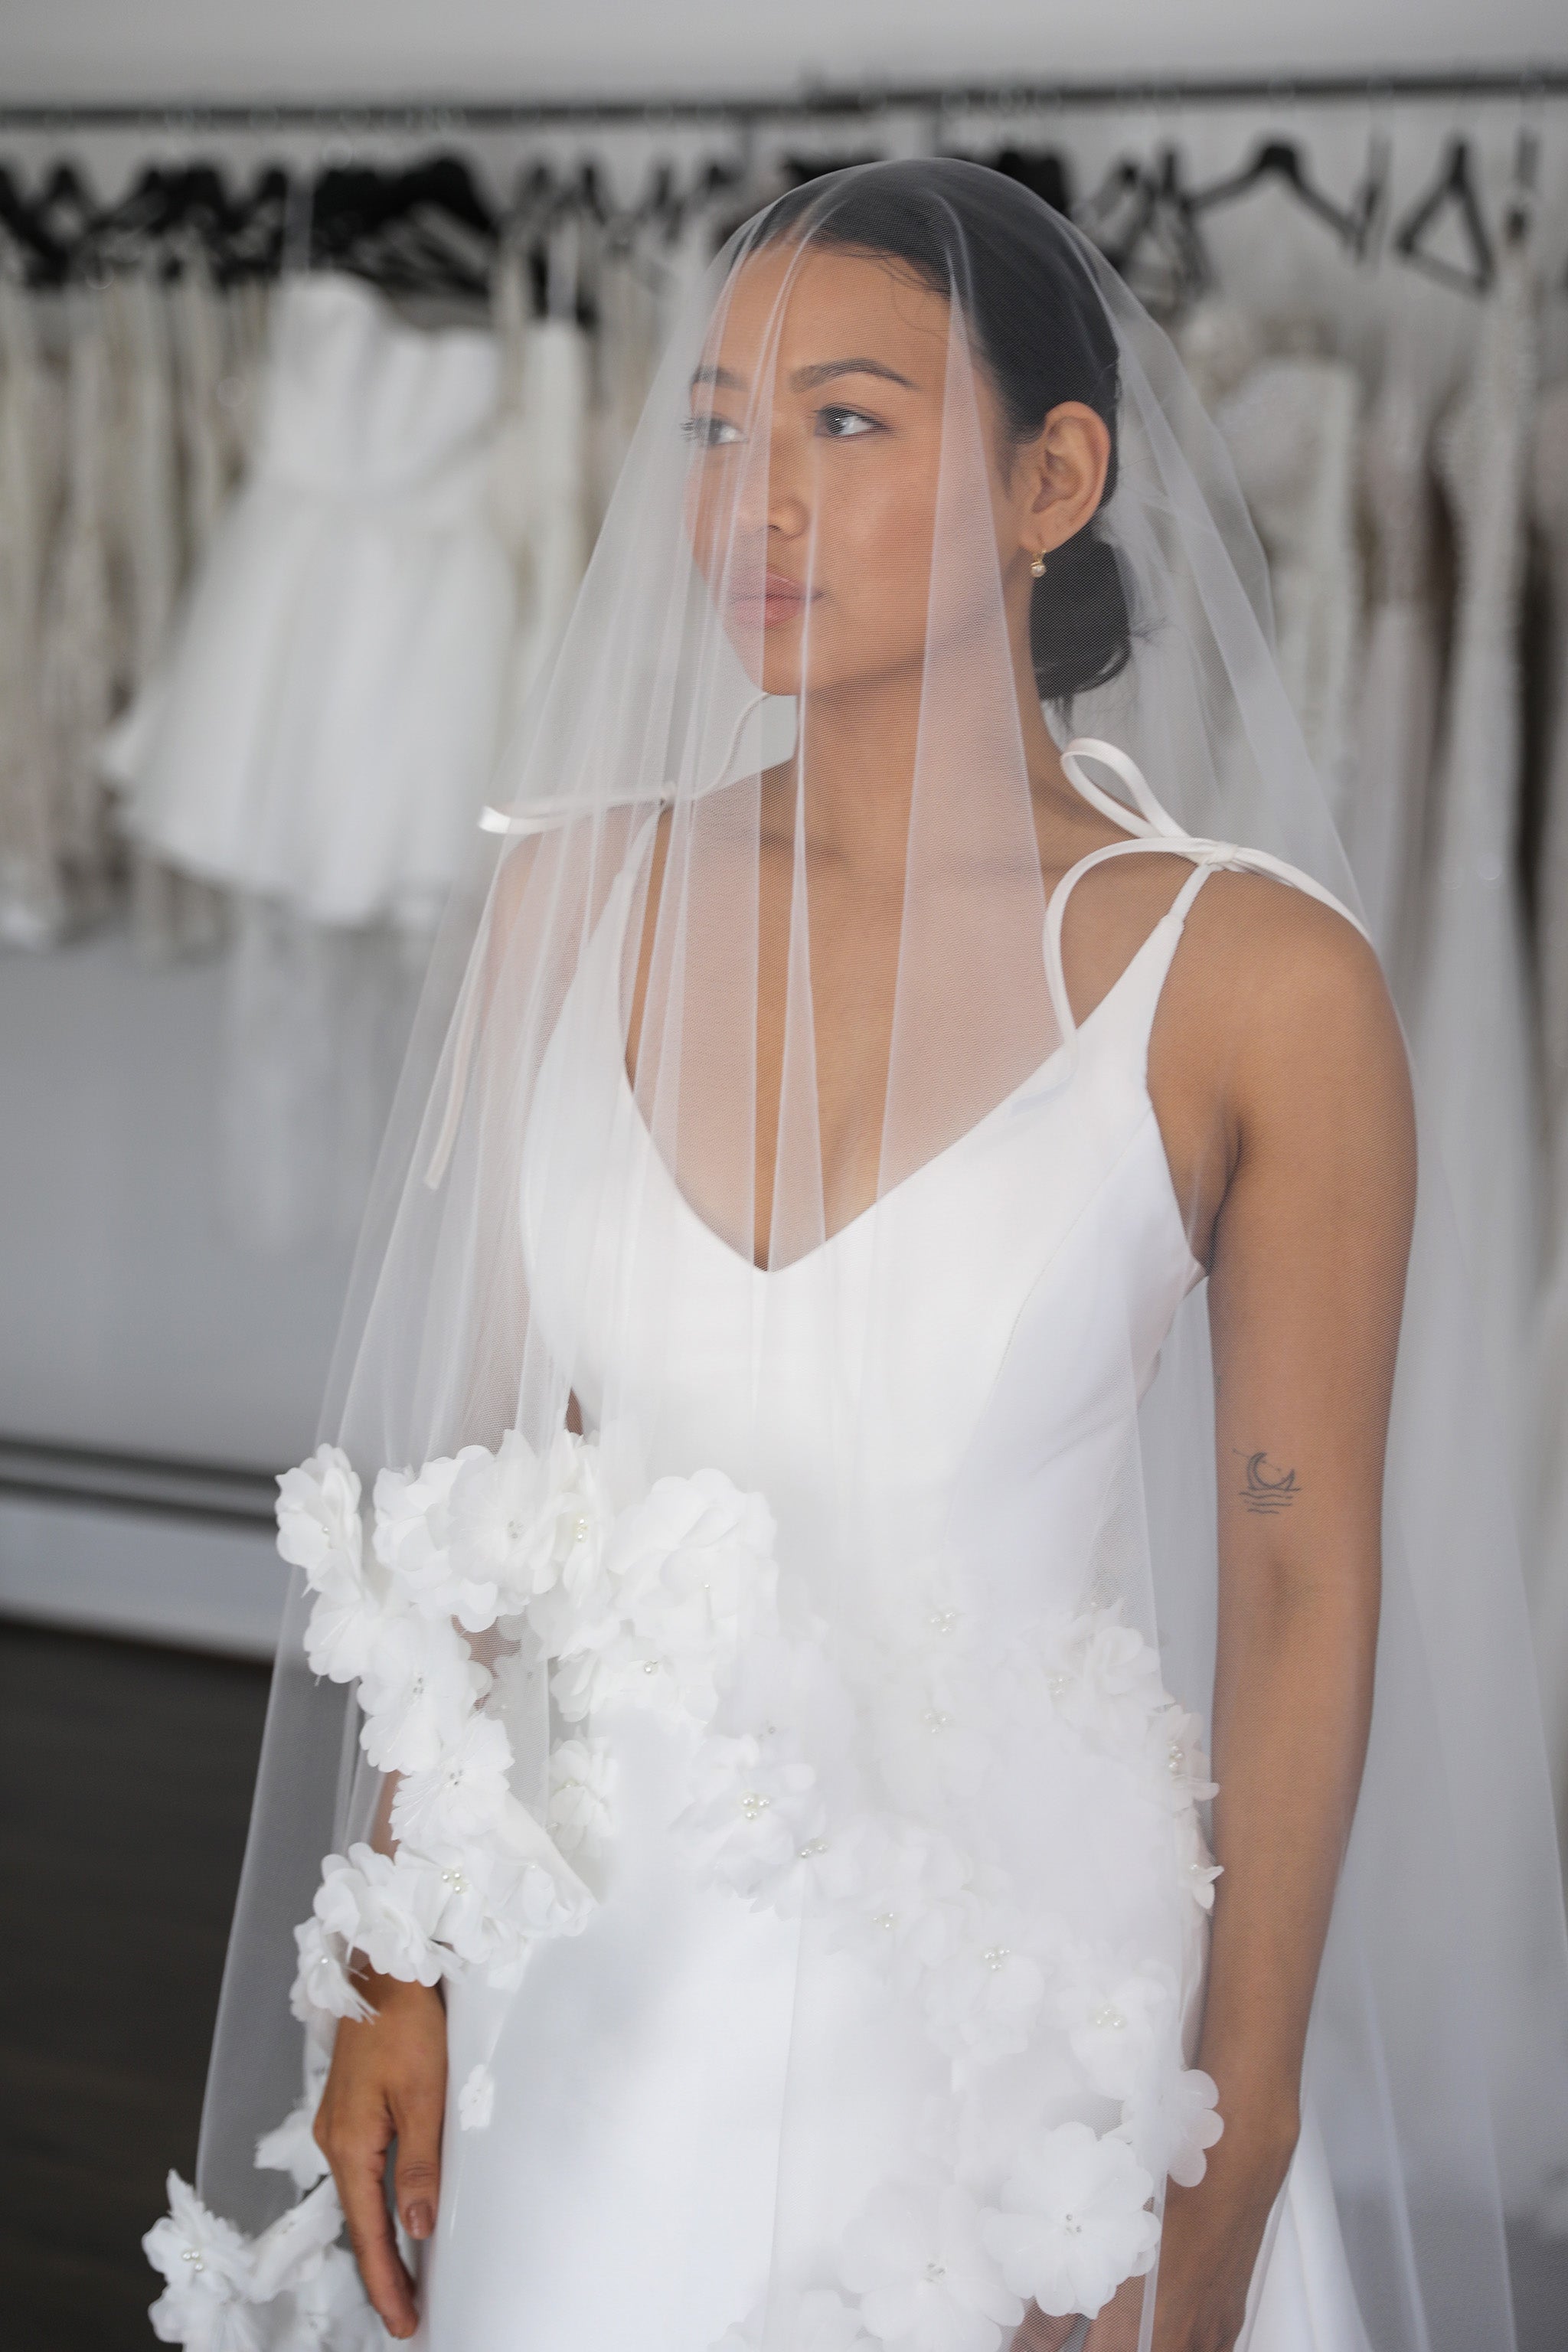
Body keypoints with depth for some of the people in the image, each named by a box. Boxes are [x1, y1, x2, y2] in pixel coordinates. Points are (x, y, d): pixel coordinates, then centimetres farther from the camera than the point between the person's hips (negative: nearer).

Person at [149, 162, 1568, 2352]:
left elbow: (1305, 1591, -8)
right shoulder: (580, 897, -2)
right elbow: (466, 1464, 3)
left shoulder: (1254, 981, -13)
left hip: (1025, 2011, -2)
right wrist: (392, 1965, 3)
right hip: (609, 1999, 3)